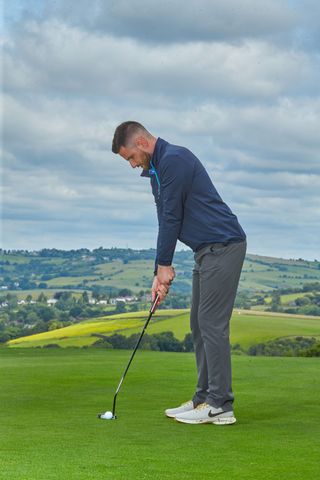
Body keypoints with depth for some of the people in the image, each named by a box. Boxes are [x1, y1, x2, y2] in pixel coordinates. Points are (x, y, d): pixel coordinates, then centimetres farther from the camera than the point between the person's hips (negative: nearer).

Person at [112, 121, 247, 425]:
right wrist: (160, 273, 13)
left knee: (212, 323, -9)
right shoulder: (157, 170, 17)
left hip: (222, 246, -10)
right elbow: (166, 221, 18)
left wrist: (164, 265, -5)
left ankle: (220, 406, -6)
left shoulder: (173, 160, -15)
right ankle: (204, 398, 16)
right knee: (199, 324, 11)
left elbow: (171, 217, -14)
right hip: (207, 251, 10)